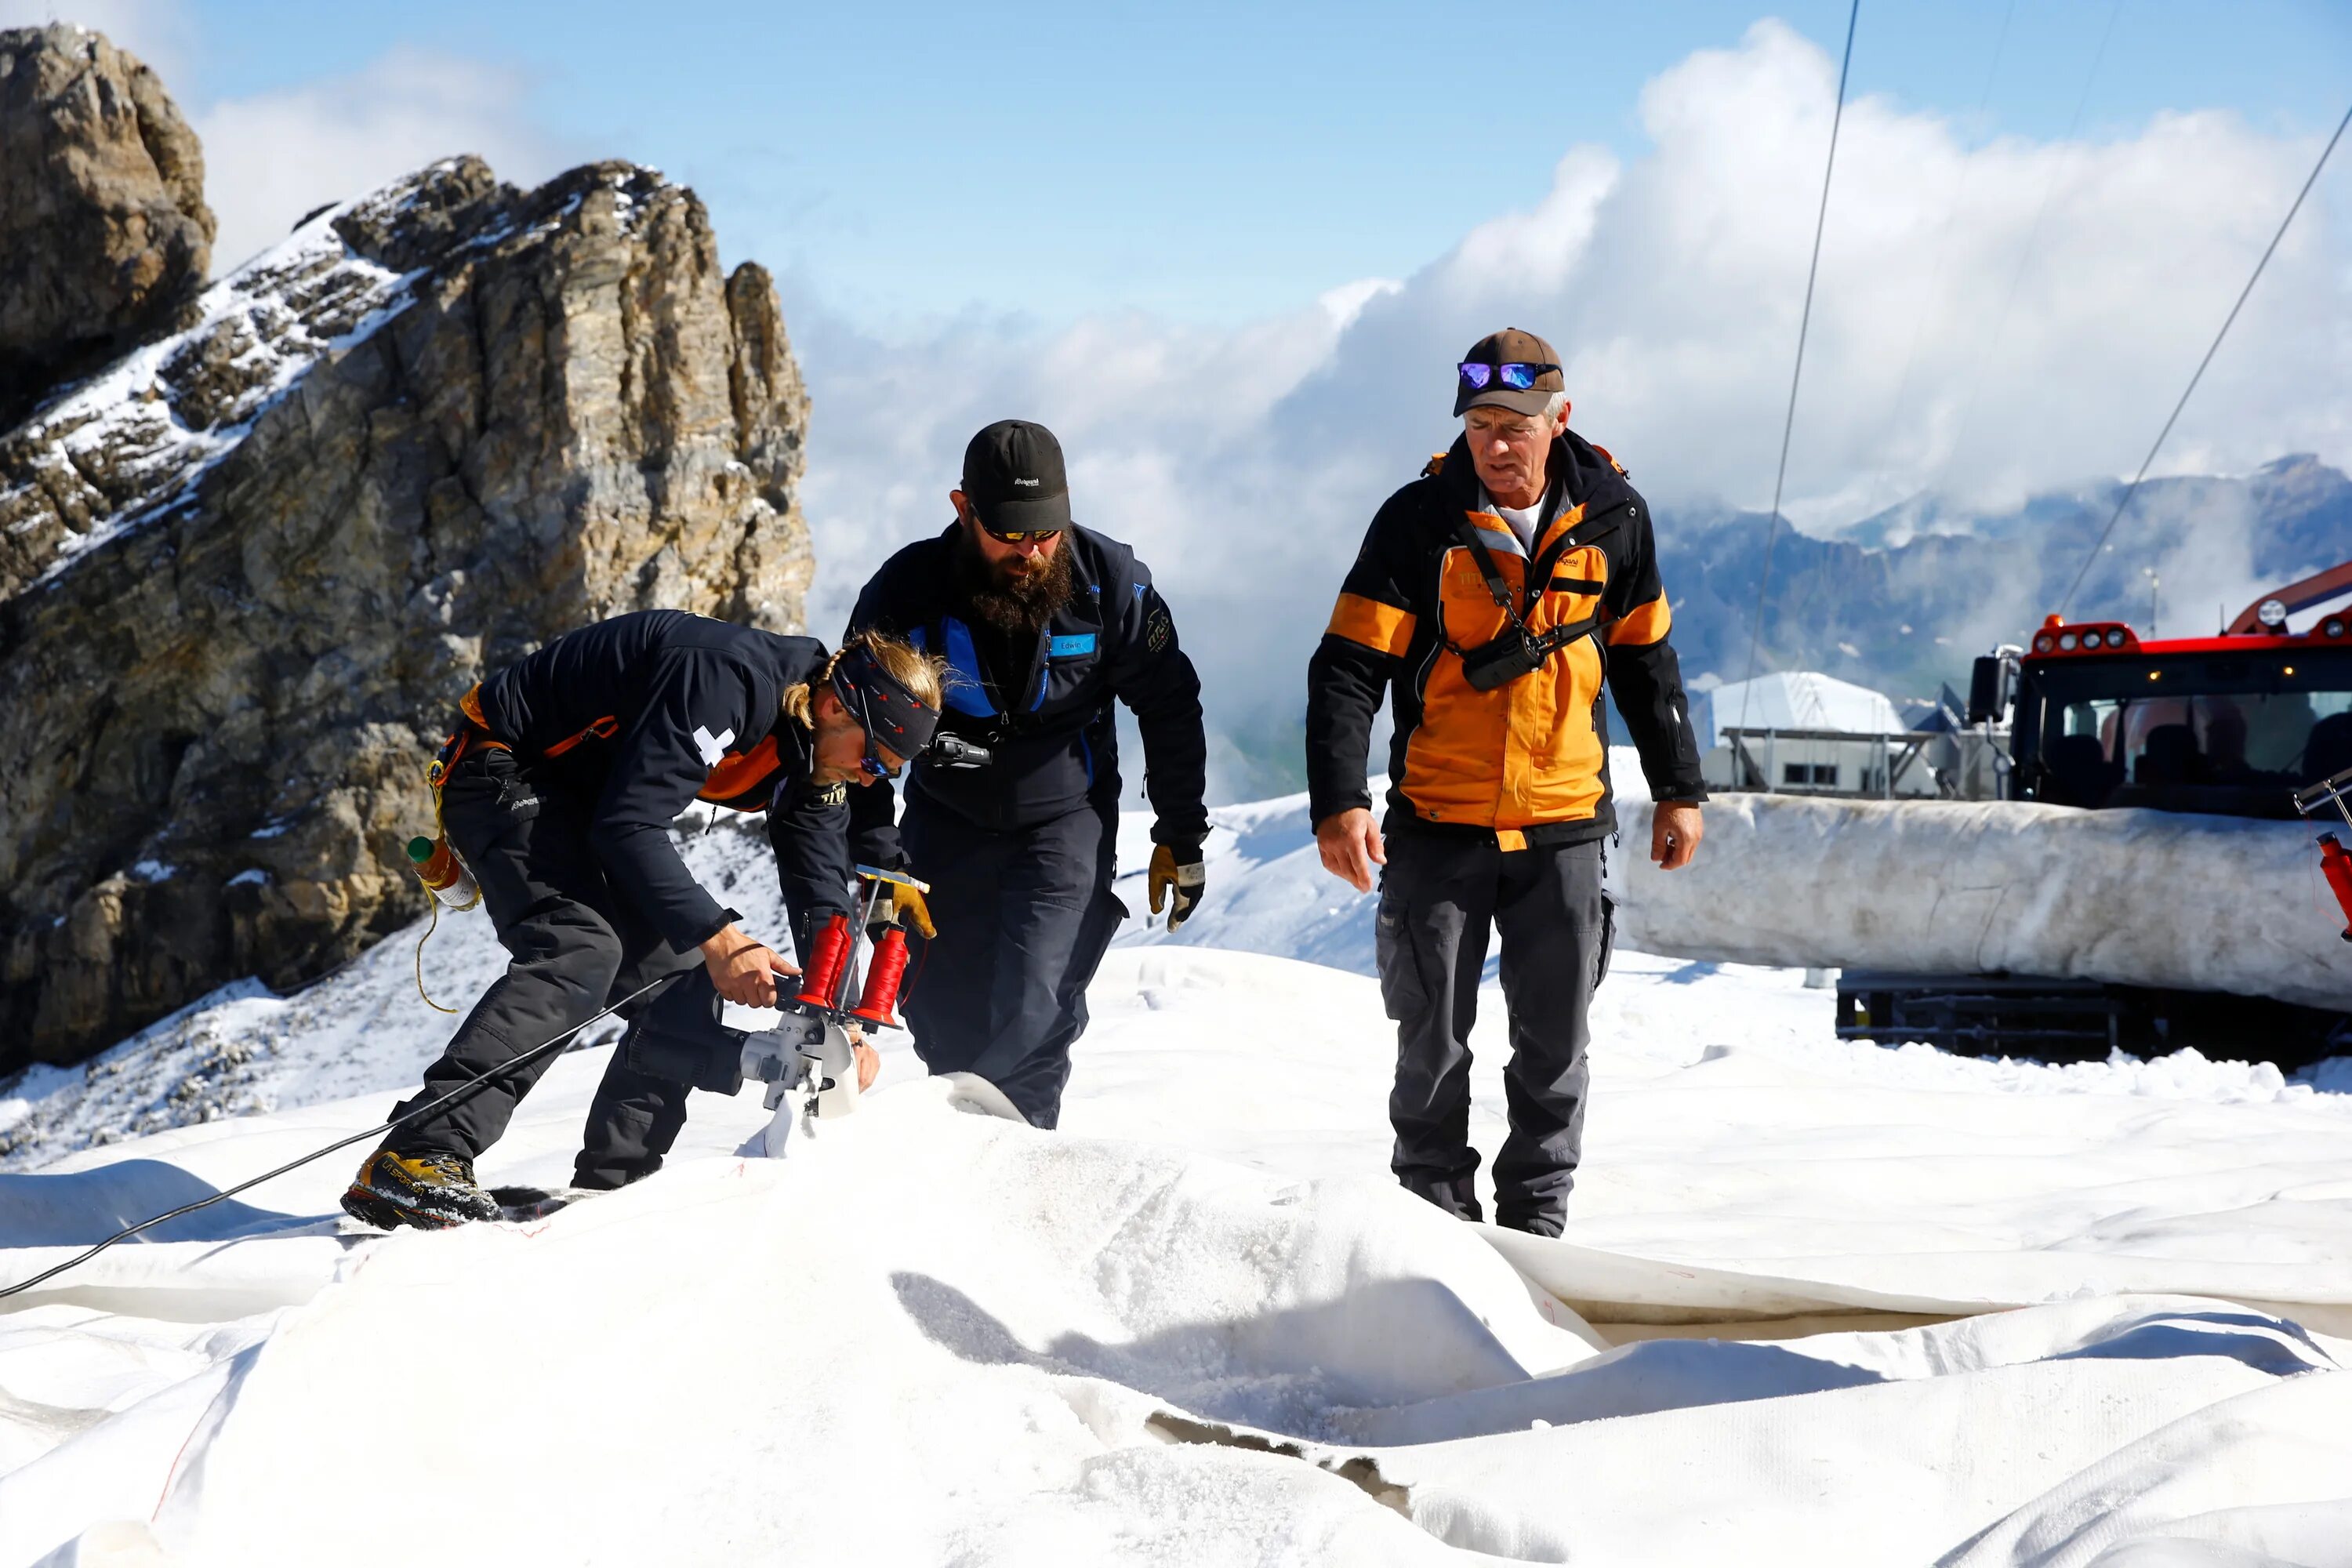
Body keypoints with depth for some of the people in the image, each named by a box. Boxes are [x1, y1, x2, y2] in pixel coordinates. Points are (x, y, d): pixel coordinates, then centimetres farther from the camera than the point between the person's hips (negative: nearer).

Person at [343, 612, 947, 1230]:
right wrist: (715, 936, -35)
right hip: (505, 773, -10)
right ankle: (413, 1161, -37)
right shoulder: (726, 677, -31)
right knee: (581, 952, -29)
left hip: (593, 799, 10)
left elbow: (820, 890, 2)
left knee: (680, 976, 2)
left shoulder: (814, 746, -2)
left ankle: (611, 1183, 4)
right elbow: (629, 825, -33)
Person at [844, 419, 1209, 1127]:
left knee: (1033, 1007, -18)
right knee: (940, 1011, 2)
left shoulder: (1110, 581, -17)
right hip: (946, 822, 2)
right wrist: (878, 862, -13)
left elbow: (1170, 709, -2)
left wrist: (1182, 838, 0)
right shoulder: (905, 590, -18)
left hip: (1065, 823, -1)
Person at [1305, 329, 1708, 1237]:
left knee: (1555, 1042, 7)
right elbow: (1348, 668, -13)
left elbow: (1644, 660, 12)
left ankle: (1536, 1214, 20)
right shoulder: (1418, 523, -10)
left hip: (1564, 824, 2)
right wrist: (1338, 801, -25)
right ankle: (1435, 1206, 19)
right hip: (1438, 827, -2)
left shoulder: (1612, 520, -1)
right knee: (1433, 1040, 4)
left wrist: (1679, 788, 14)